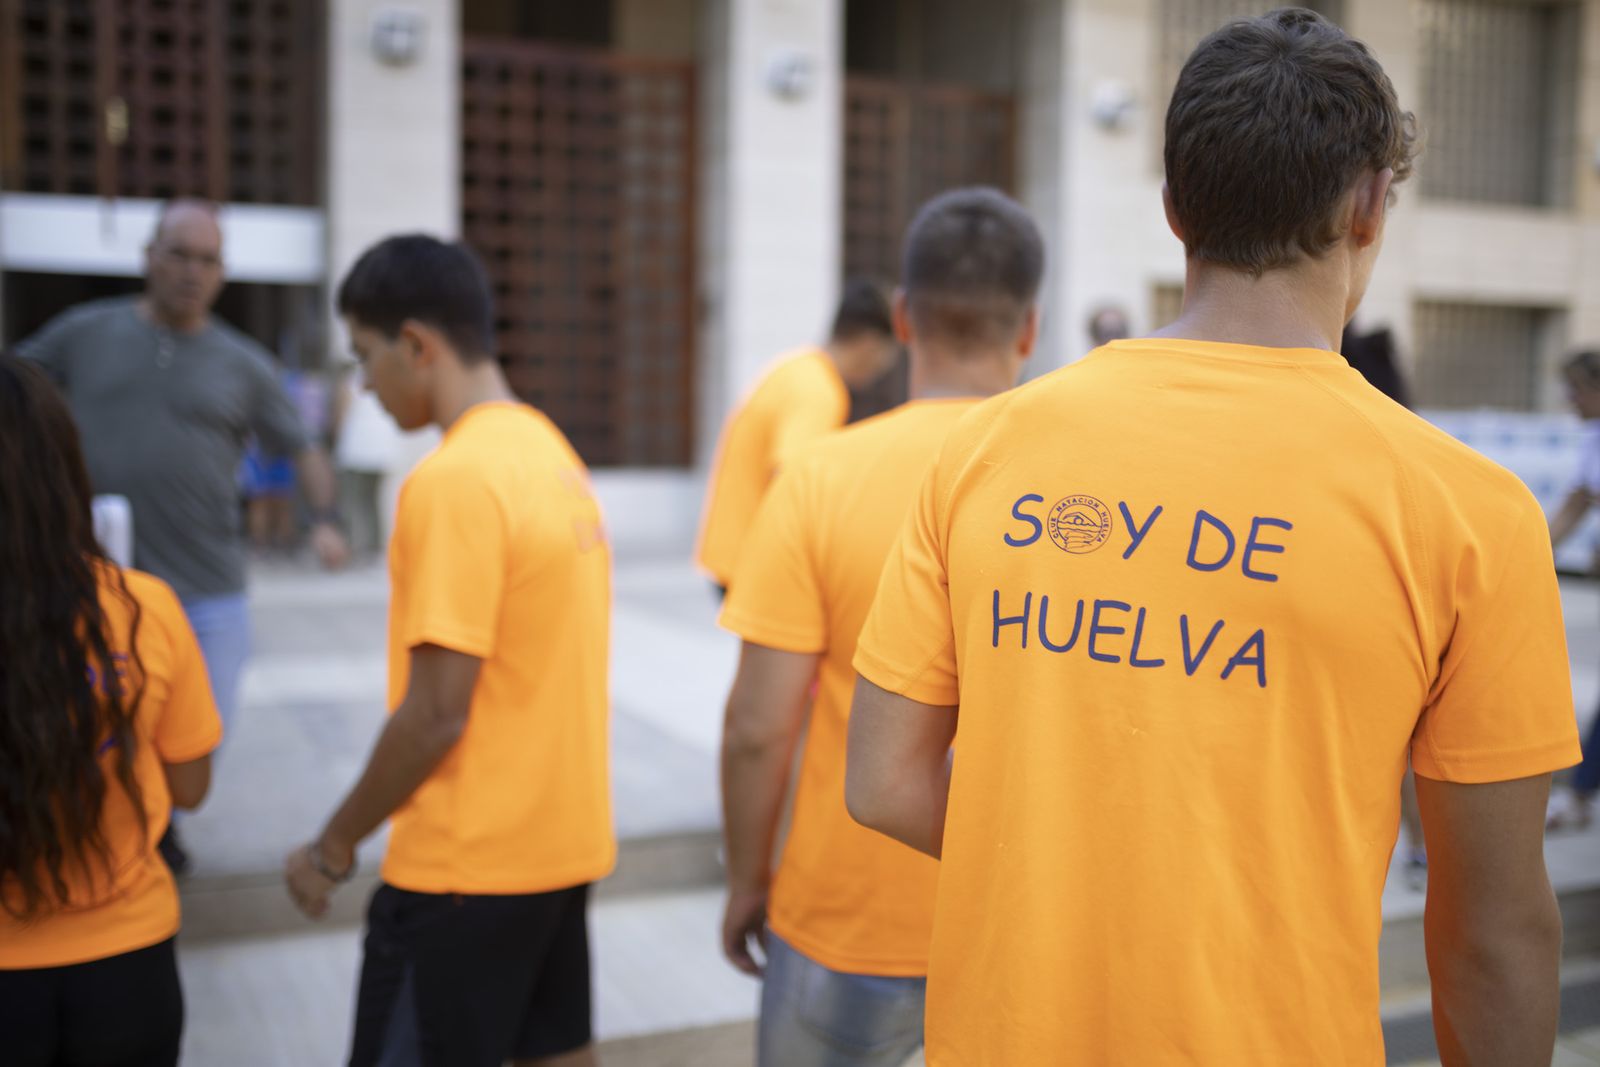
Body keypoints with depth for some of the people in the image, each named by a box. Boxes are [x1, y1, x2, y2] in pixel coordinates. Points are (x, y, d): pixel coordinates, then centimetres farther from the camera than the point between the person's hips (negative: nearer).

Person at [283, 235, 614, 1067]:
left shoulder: (452, 480, -19)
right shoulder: (554, 454, 7)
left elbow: (435, 715, -20)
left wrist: (335, 844, -7)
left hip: (468, 863, -8)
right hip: (562, 840, 8)